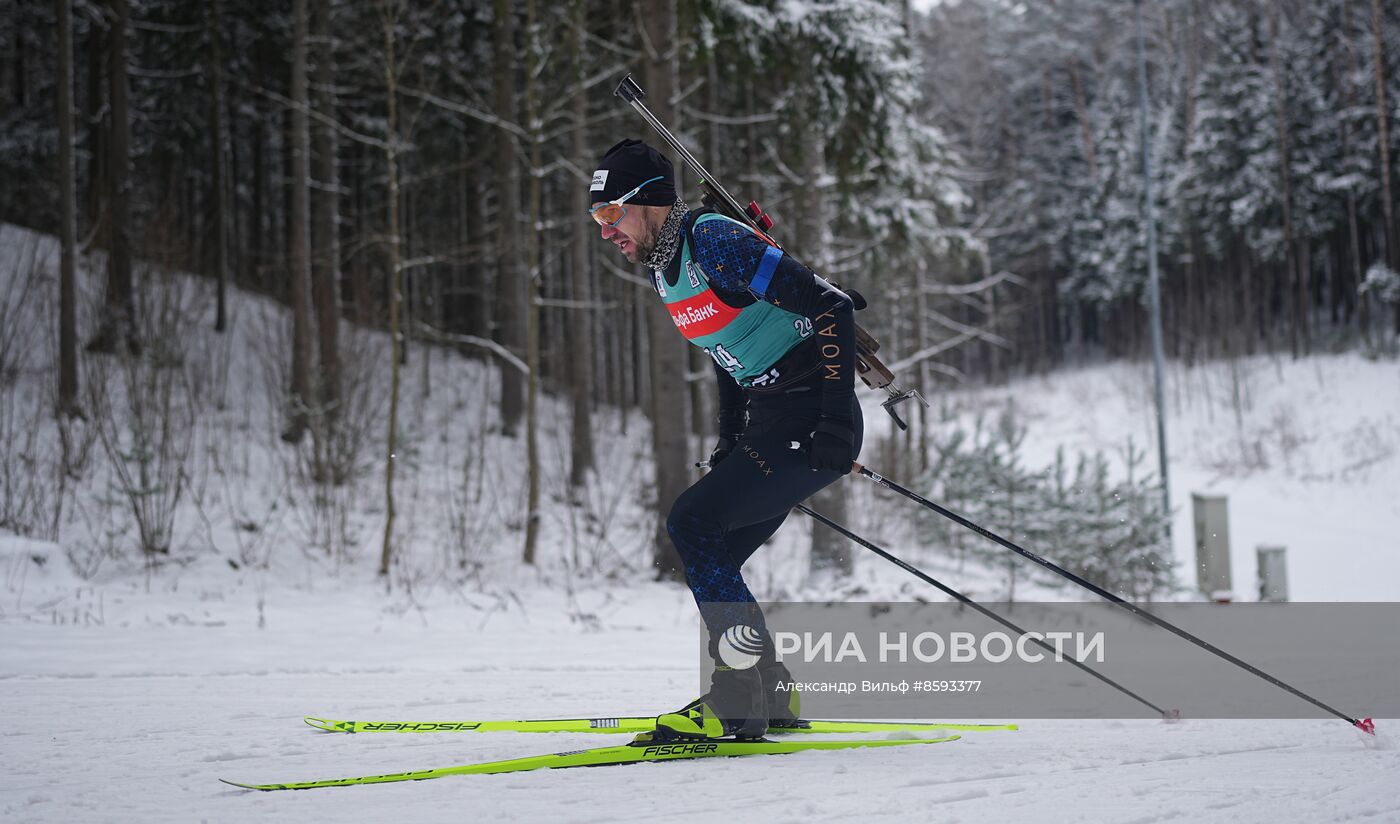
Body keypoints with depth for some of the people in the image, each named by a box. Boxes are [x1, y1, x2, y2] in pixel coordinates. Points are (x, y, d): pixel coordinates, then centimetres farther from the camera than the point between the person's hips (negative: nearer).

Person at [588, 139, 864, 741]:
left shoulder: (714, 242, -17)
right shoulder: (665, 269, 12)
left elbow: (831, 308, -21)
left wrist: (836, 417, -25)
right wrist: (729, 446, 19)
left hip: (813, 423, -9)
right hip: (769, 422, 9)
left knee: (692, 522, -17)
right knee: (709, 557, 7)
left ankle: (741, 698, -15)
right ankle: (769, 695, 16)